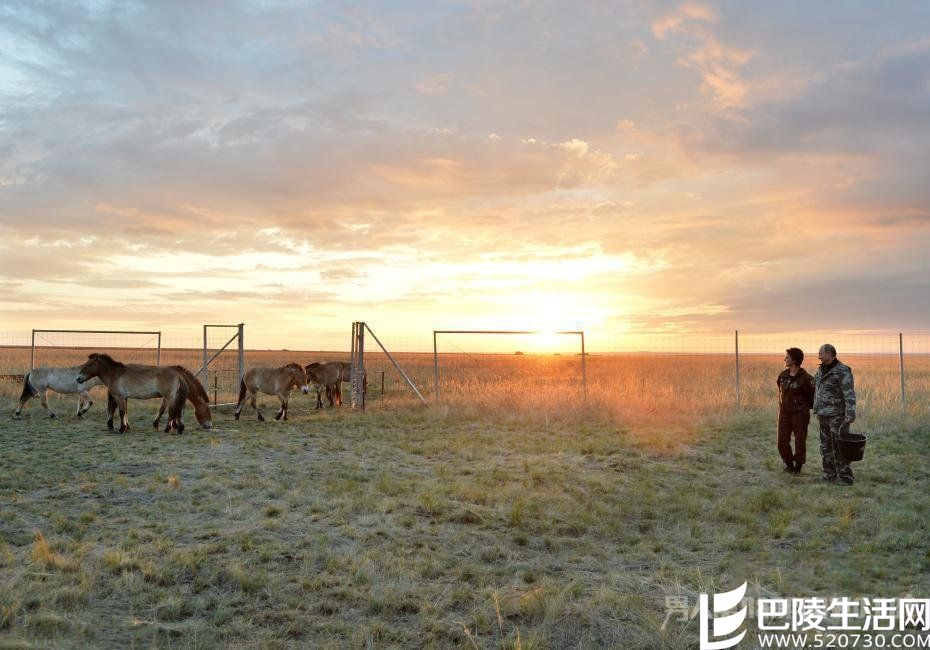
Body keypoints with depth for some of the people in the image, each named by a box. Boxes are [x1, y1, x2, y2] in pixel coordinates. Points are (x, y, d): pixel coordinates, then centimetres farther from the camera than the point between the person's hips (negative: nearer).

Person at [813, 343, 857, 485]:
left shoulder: (843, 371, -14)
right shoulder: (822, 370, 12)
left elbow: (849, 394, -20)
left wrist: (850, 415, -27)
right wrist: (818, 411, 23)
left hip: (837, 415, -8)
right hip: (824, 415, 8)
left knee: (838, 447, -7)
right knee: (826, 446, 10)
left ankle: (845, 477, -1)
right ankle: (830, 475, 17)